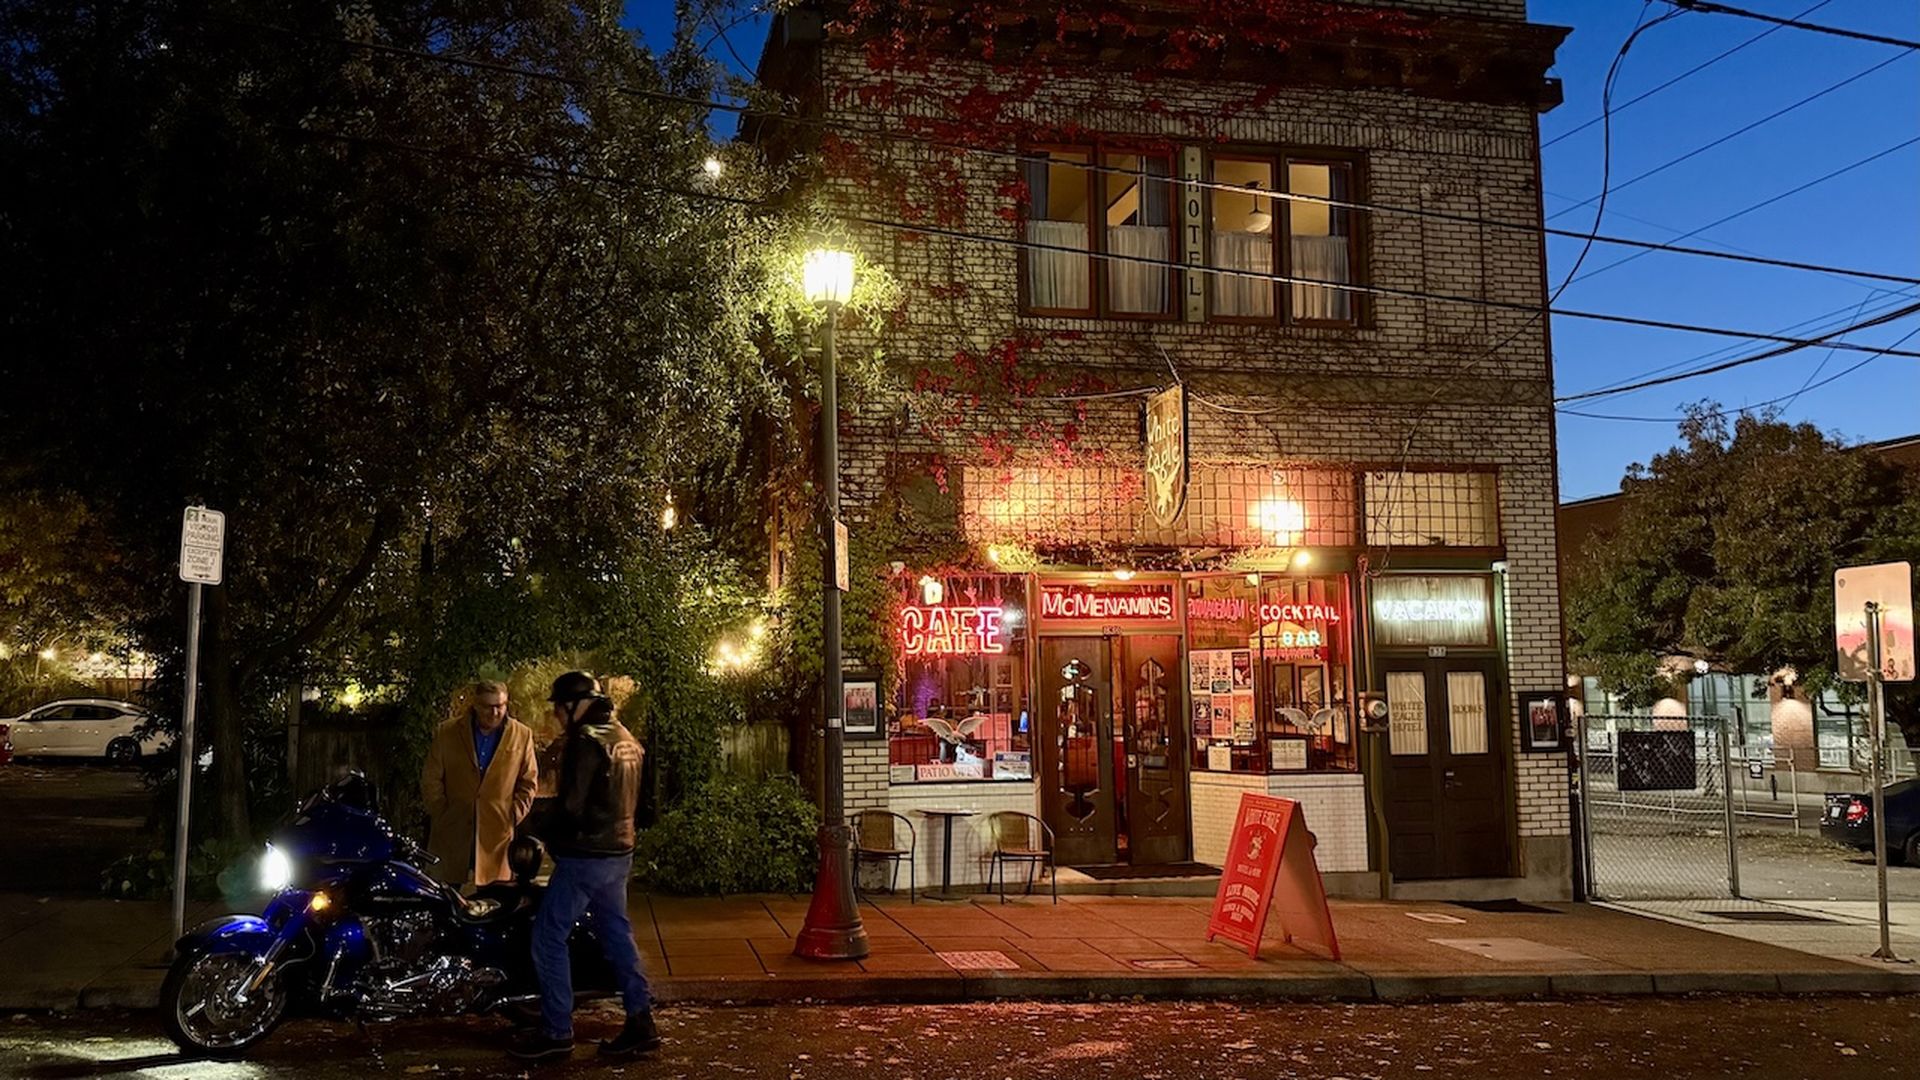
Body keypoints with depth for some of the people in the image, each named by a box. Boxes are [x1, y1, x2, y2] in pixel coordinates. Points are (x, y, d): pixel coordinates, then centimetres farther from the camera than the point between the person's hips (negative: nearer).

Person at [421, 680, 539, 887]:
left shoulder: (522, 735, 4)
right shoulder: (447, 733, 4)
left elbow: (528, 782, 9)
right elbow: (431, 780, 7)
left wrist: (514, 818, 1)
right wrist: (441, 816, 2)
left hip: (499, 836, 0)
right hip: (452, 835, 1)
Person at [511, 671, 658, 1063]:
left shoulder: (586, 741, -17)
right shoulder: (626, 739, 12)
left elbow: (571, 805, -19)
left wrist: (546, 834, -3)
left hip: (585, 856, -9)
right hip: (619, 852, 9)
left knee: (549, 937, 0)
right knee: (618, 934, 13)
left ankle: (556, 1031, 4)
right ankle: (641, 1022, 12)